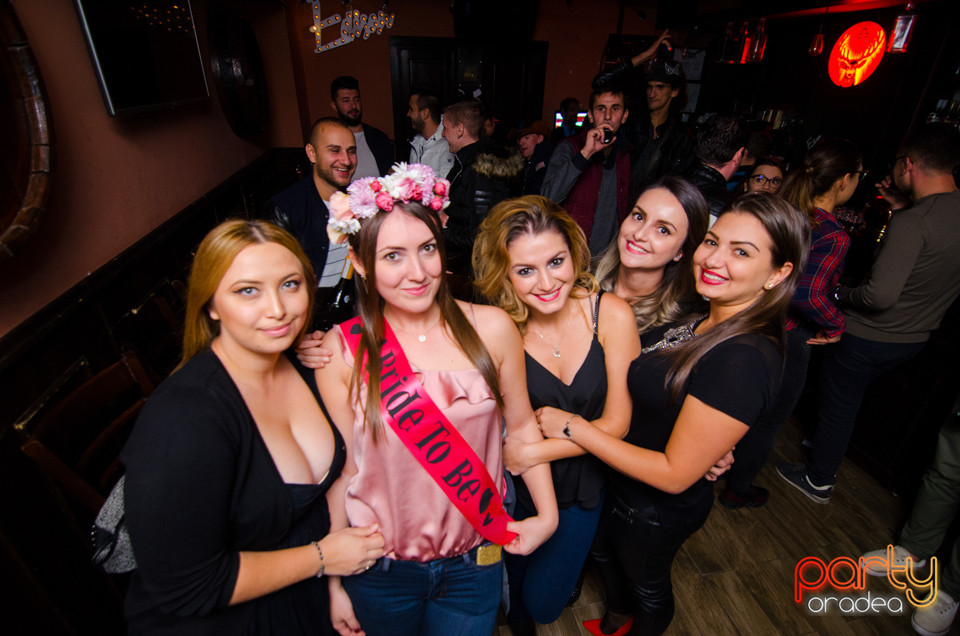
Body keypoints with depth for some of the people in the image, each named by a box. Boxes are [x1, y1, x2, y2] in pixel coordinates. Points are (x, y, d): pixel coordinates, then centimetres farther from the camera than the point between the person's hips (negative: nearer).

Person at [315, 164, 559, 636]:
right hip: (381, 573, 0)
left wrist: (547, 514, 0)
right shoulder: (342, 351, -15)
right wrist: (334, 580, 1)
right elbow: (341, 467, -7)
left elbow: (520, 425, 0)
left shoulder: (491, 328, -13)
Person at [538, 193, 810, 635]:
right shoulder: (705, 321, -8)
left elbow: (675, 474, -30)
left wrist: (573, 427, -28)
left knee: (646, 582, 25)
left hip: (659, 509, -8)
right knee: (603, 552, 34)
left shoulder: (744, 361, -35)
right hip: (620, 481, 8)